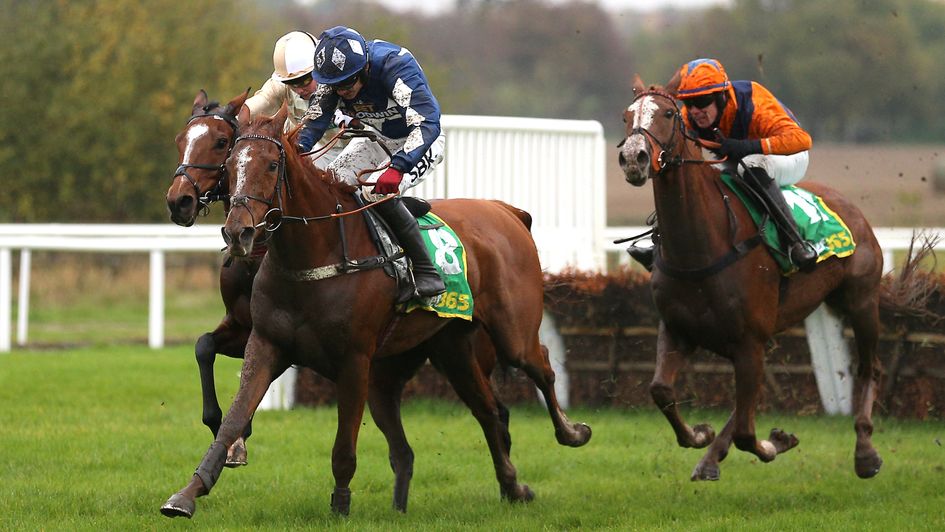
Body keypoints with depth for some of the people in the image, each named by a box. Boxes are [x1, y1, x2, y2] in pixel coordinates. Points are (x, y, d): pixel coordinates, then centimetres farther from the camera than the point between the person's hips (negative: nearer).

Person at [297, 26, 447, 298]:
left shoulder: (396, 65, -36)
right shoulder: (334, 73, -17)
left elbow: (427, 124, -44)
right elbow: (314, 120, -16)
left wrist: (397, 168, -57)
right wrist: (296, 151, -39)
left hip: (420, 141, -7)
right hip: (377, 139, 7)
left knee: (379, 192, -29)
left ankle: (427, 273, -22)